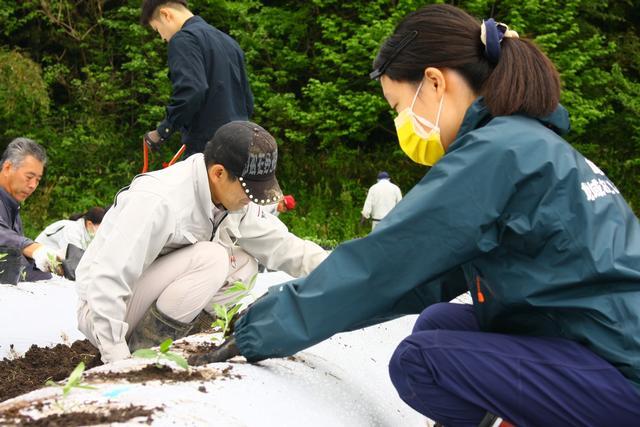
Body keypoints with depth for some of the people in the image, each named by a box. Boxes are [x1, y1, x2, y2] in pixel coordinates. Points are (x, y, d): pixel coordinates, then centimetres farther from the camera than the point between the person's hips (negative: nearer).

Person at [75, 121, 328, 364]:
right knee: (210, 258, -26)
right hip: (101, 312, -8)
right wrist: (118, 360, -29)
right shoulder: (158, 201, -29)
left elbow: (280, 244, 2)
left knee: (243, 265, -6)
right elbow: (106, 281, -30)